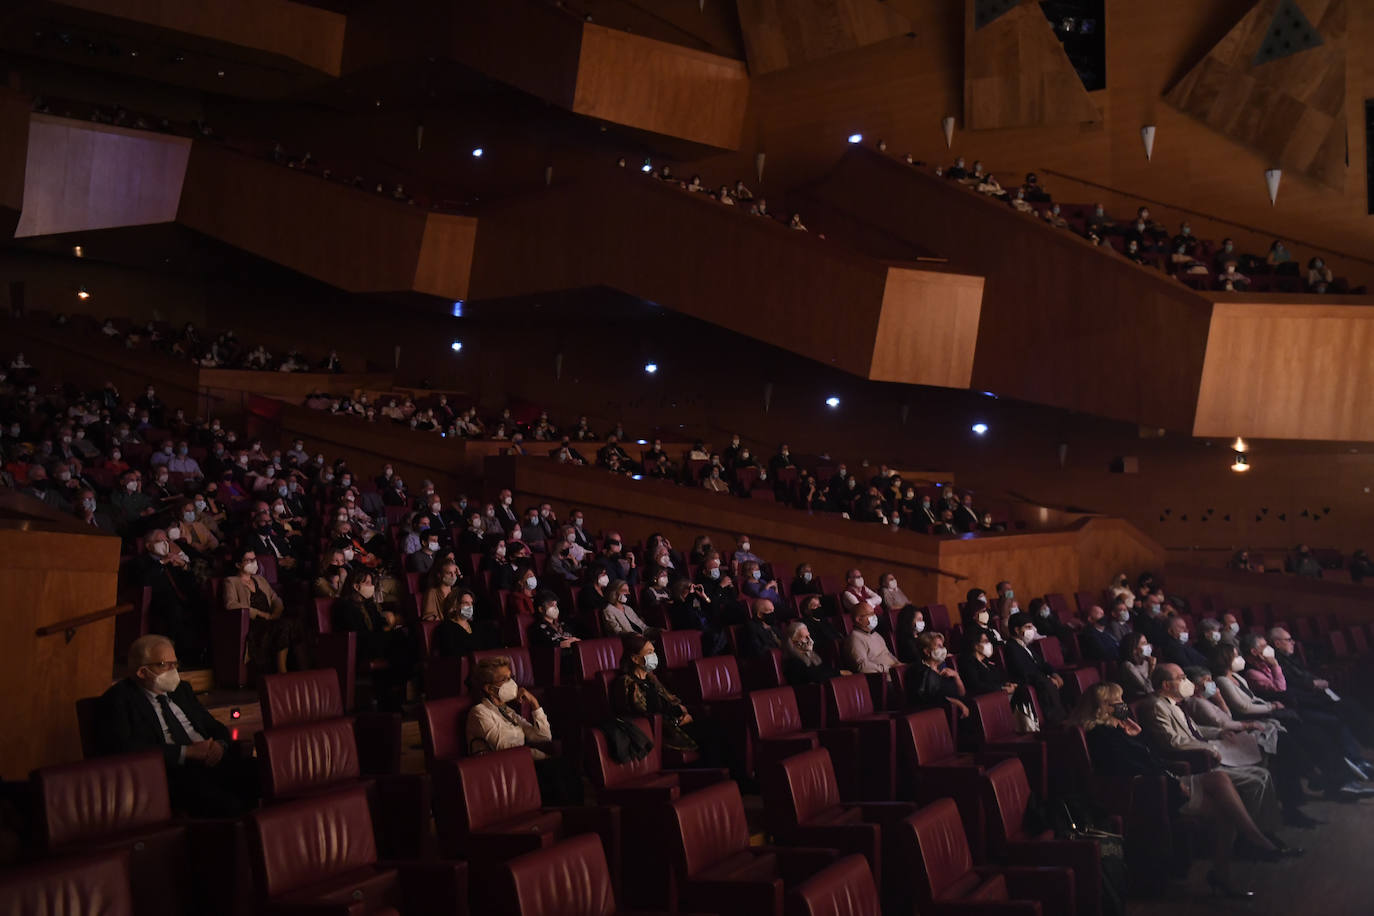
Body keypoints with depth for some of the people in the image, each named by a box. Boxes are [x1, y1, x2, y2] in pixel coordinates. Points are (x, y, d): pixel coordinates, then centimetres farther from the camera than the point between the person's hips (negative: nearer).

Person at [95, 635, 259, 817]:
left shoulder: (182, 689, 26)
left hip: (212, 761, 7)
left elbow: (216, 727, 29)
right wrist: (186, 751, -12)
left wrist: (219, 745, 3)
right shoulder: (118, 699, 5)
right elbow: (123, 748, -10)